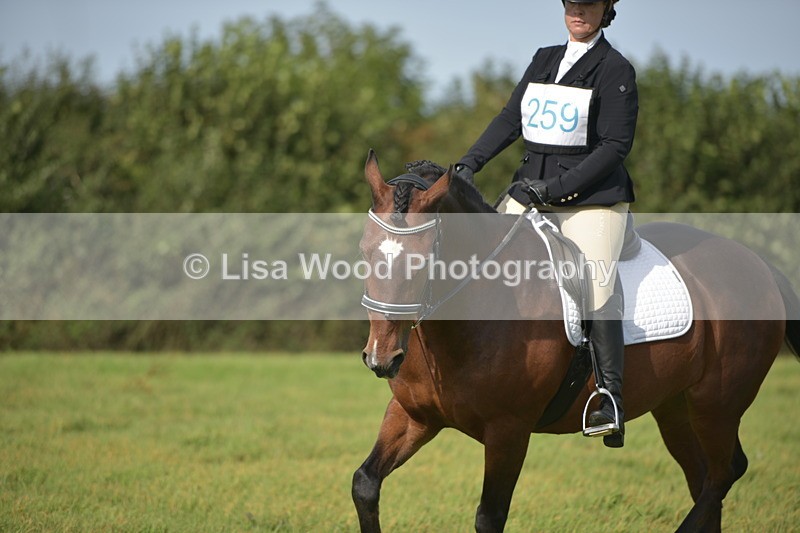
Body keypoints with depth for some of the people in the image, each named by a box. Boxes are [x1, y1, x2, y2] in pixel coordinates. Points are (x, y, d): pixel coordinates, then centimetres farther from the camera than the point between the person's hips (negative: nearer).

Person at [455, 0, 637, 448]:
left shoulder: (615, 70, -5)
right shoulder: (545, 60, 15)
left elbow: (615, 145, -10)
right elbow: (510, 119, 14)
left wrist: (557, 186, -16)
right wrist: (469, 164, 1)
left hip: (591, 196, -6)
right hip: (532, 188, 6)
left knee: (595, 288, -20)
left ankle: (611, 398, -19)